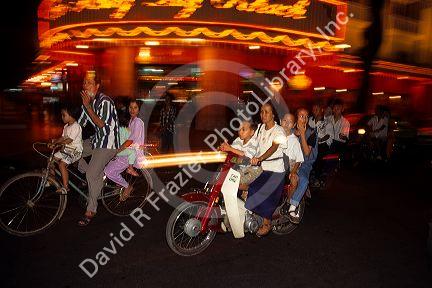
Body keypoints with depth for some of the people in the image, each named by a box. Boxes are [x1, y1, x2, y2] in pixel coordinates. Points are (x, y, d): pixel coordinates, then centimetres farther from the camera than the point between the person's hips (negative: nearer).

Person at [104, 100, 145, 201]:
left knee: (109, 171, -14)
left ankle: (128, 187, -1)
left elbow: (130, 141, -20)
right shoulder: (131, 121, 15)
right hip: (129, 151, 9)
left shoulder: (138, 122, -13)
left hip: (133, 152, -9)